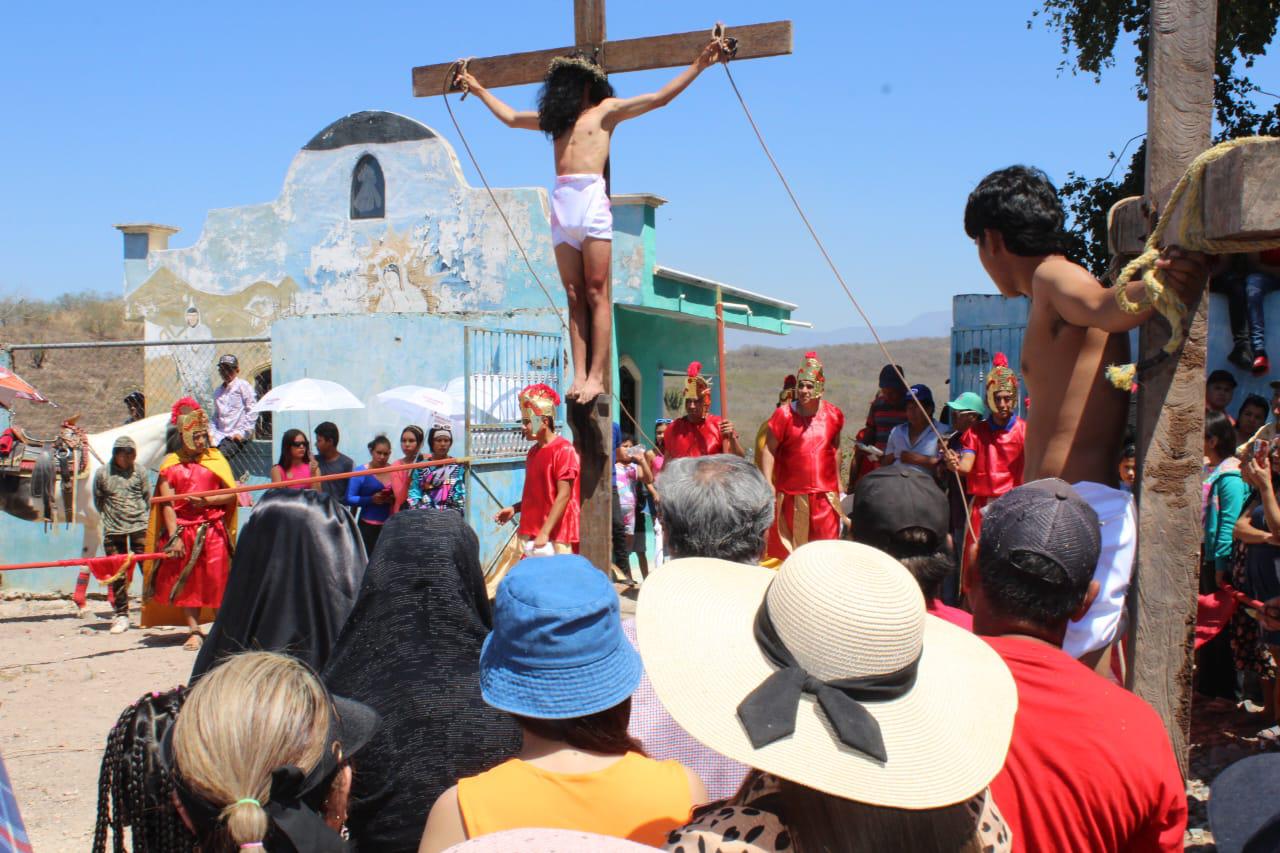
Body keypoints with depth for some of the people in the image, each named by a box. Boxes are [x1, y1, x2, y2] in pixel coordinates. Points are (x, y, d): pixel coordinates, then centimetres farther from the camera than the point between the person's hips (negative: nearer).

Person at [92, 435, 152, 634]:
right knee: (117, 573, 4)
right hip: (113, 529, 0)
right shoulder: (102, 473, 1)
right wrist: (109, 516, 5)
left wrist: (143, 517, 4)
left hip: (139, 526, 0)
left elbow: (148, 498, 9)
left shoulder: (139, 472, 2)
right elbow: (98, 500, 10)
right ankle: (121, 615, 12)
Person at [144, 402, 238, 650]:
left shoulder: (215, 458, 8)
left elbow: (232, 494, 4)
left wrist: (207, 501, -12)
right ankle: (194, 632, 10)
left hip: (213, 530, 0)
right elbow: (167, 504, 0)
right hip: (183, 530, 1)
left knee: (217, 581, -2)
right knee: (187, 582, 4)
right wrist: (174, 537, -7)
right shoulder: (171, 463, 5)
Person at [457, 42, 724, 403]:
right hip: (562, 203, 5)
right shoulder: (557, 116, 27)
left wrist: (698, 65, 3)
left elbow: (659, 98, 8)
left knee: (596, 293, -9)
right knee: (575, 296, -1)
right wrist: (479, 90, 47)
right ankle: (579, 375, -5)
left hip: (591, 199, -5)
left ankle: (596, 376, -13)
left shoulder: (607, 109, 13)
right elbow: (511, 117, 40)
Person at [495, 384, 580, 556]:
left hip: (555, 539, -8)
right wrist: (515, 509, 8)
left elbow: (564, 496, -15)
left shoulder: (563, 449, -10)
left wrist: (545, 533, -20)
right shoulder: (533, 452, 14)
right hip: (530, 535, 8)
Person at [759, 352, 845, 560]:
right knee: (792, 548, 7)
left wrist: (838, 481, 20)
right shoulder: (783, 415, -6)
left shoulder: (833, 415, 4)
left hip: (826, 494, 2)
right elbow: (769, 450, -6)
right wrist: (768, 483, -13)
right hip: (792, 494, -2)